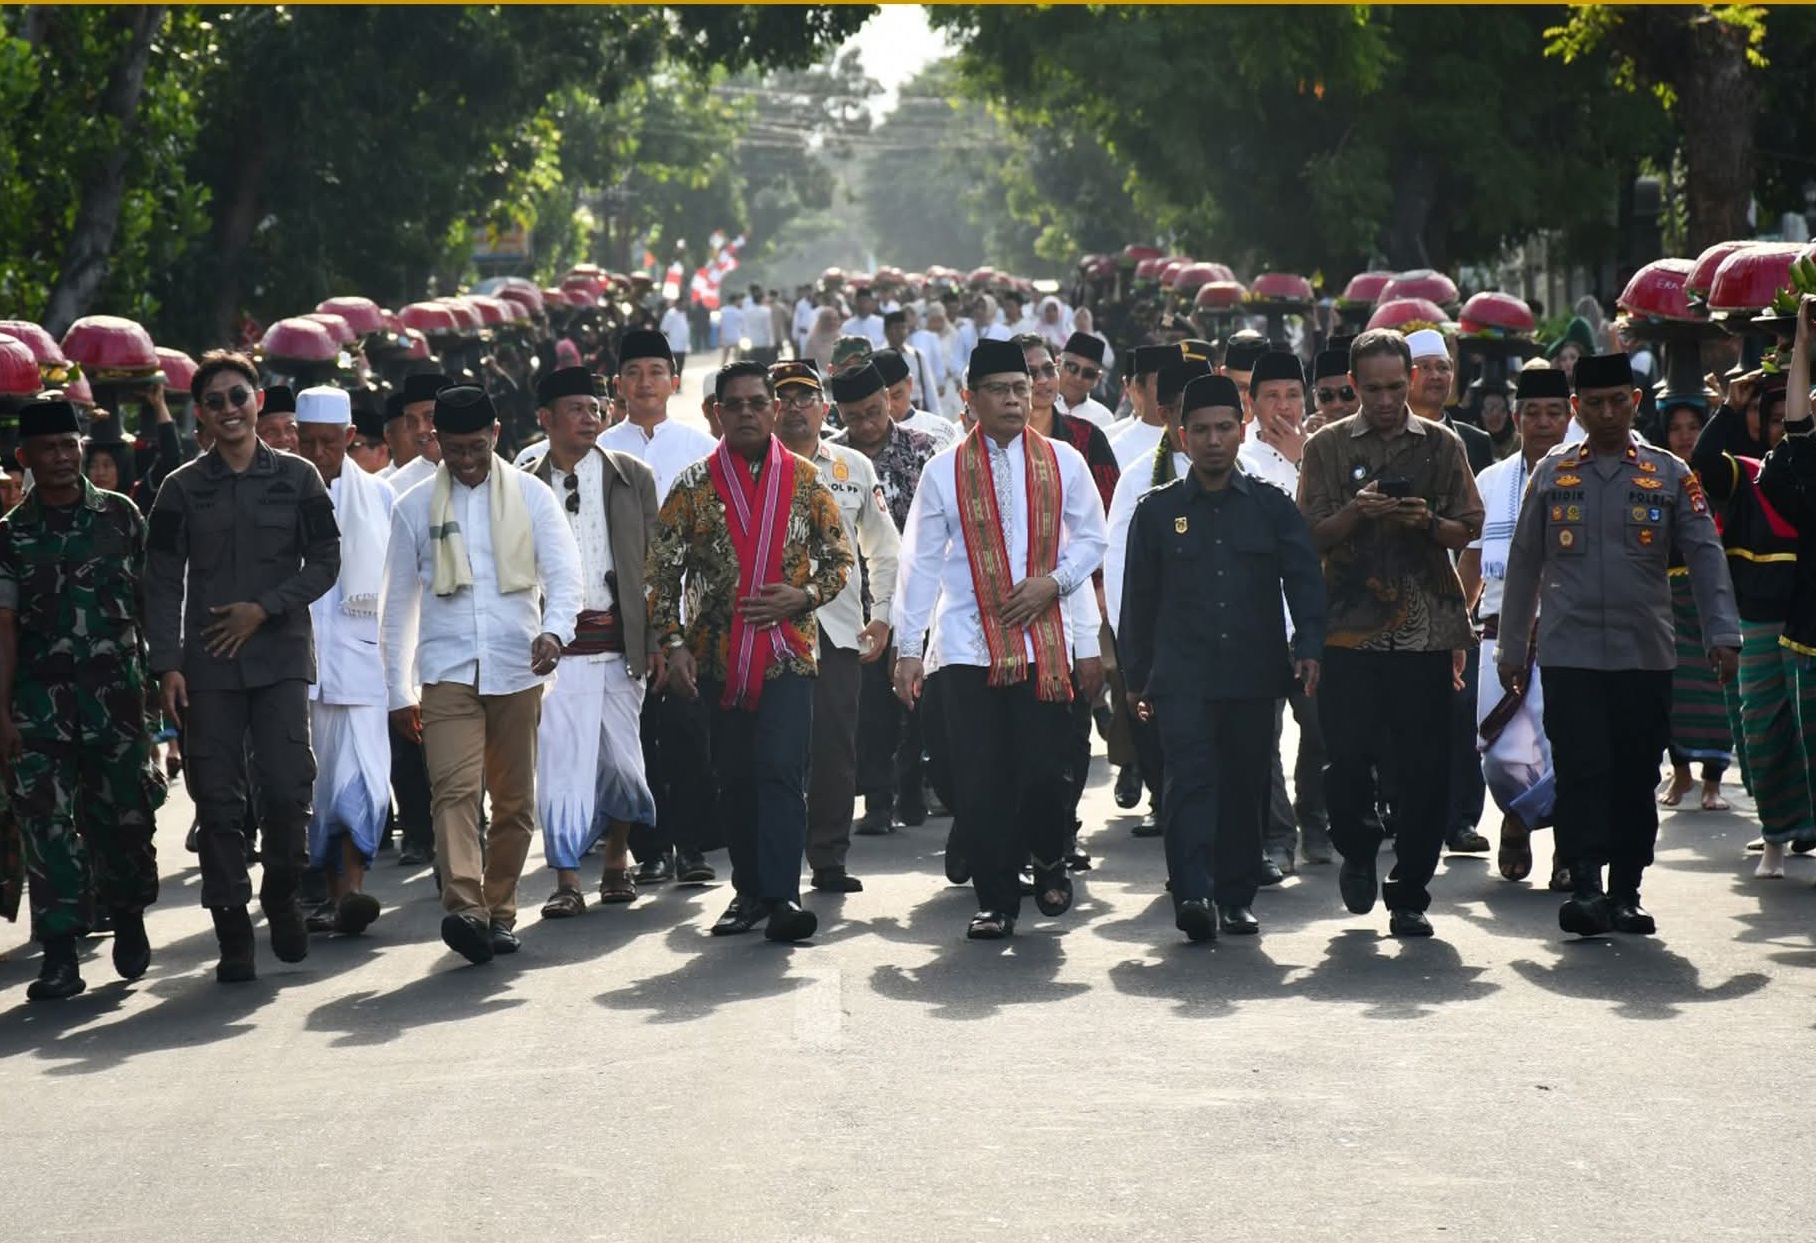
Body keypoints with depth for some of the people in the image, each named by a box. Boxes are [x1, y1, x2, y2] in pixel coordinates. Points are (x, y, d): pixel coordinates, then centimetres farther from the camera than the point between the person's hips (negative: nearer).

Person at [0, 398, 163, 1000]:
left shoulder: (120, 515, 6)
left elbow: (149, 601, 10)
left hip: (116, 690, 0)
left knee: (123, 814, 2)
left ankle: (128, 916, 29)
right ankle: (60, 955, -3)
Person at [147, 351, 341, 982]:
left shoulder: (297, 478, 7)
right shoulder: (182, 488, 7)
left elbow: (325, 561, 5)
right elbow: (163, 581, 5)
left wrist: (264, 608, -8)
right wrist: (167, 664, -4)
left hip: (281, 654, -1)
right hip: (207, 664, 1)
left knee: (287, 786, -11)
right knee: (217, 800, -1)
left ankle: (280, 894, 15)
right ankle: (233, 937, 6)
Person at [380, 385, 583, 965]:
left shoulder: (531, 496, 5)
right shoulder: (414, 508, 7)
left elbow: (564, 573, -1)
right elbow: (398, 604, 12)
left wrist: (555, 630, -22)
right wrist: (398, 690, 9)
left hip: (518, 670, 1)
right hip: (447, 672, -1)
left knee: (515, 802, 6)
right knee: (454, 789, -18)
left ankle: (499, 912, 17)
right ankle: (464, 908, -31)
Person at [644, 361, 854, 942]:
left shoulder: (805, 479, 4)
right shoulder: (694, 485, 3)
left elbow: (839, 561, 9)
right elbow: (662, 570, 3)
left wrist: (802, 596, -9)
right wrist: (673, 643, -6)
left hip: (789, 651, -2)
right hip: (718, 655, 2)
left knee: (781, 772, -13)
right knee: (737, 778, 9)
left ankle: (782, 895, -15)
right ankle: (750, 890, 19)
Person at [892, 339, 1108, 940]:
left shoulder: (1063, 462, 5)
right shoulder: (944, 472, 3)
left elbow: (1091, 539, 12)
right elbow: (920, 563, 4)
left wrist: (1054, 582, -7)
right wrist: (907, 648, 1)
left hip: (1044, 640, 0)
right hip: (968, 647, 0)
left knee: (1047, 770, -4)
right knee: (980, 780, -1)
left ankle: (1048, 859, 26)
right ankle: (996, 900, 9)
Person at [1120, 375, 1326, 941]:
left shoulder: (1273, 506, 8)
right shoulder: (1157, 510, 8)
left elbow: (1303, 579, 4)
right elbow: (1138, 597, 13)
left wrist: (1309, 646, -12)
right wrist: (1135, 676, 13)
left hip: (1255, 675, 1)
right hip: (1182, 676, -1)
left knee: (1245, 786, 6)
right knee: (1190, 782, -14)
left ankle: (1236, 899, 16)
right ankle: (1193, 897, -23)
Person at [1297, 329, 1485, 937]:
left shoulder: (1441, 446, 11)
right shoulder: (1327, 447, 8)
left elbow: (1469, 528, 9)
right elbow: (1312, 538, 4)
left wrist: (1429, 523, -11)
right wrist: (1354, 513, -14)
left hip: (1425, 630, 1)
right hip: (1350, 629, 0)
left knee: (1423, 768, -1)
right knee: (1346, 757, -3)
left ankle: (1409, 894, 8)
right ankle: (1358, 851, 26)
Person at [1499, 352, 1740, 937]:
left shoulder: (1668, 474, 6)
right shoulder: (1552, 474, 7)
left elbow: (1706, 556, 1)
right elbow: (1524, 564, 11)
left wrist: (1722, 633, -11)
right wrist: (1512, 647, 10)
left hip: (1646, 655, 1)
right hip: (1569, 654, -1)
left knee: (1636, 776, 6)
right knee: (1582, 772, -10)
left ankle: (1626, 894, 14)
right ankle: (1585, 889, -13)